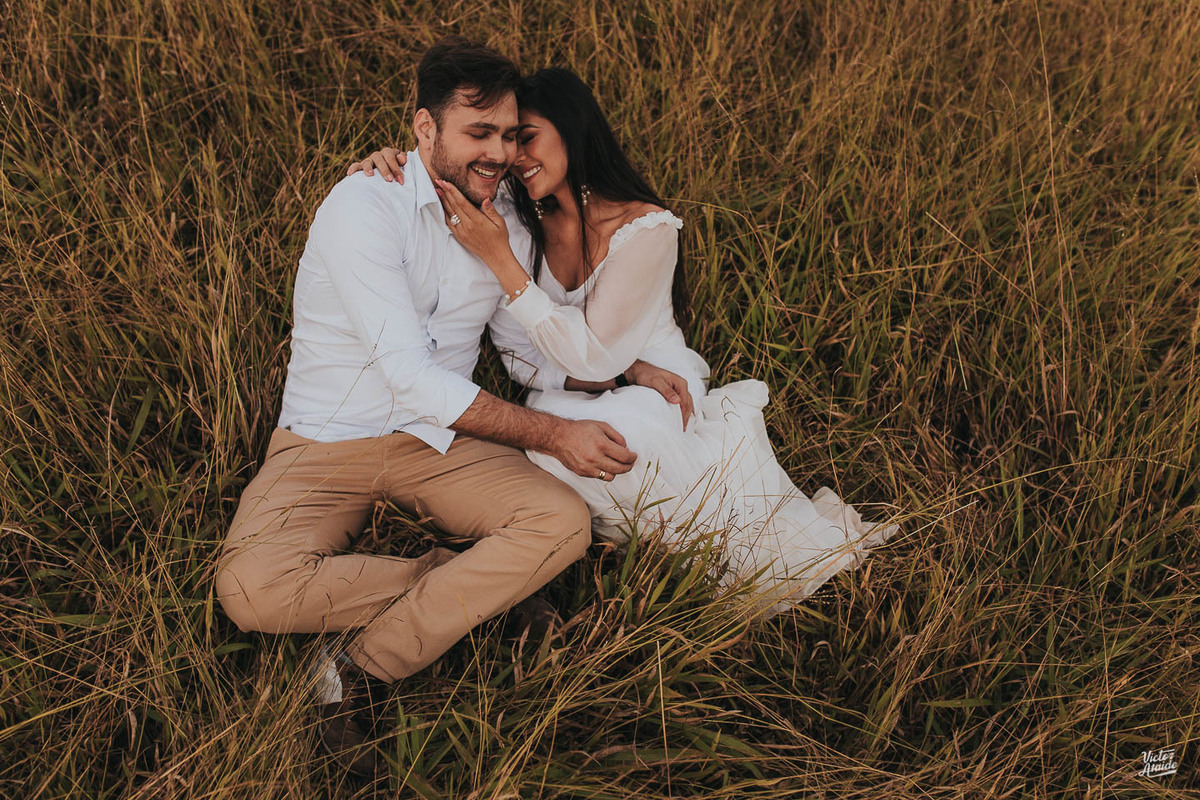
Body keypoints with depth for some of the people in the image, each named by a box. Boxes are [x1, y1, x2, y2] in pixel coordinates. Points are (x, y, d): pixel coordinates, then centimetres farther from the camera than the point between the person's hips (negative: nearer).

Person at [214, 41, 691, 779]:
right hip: (328, 443, -4)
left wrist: (631, 372, 0)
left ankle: (364, 670, -18)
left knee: (565, 523, -23)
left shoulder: (504, 225, 5)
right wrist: (551, 434, -24)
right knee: (253, 589, -31)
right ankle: (475, 585, -12)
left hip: (441, 440, 5)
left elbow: (538, 354, 17)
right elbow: (412, 377, -24)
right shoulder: (365, 207, -18)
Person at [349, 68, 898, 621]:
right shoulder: (525, 220, -3)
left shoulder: (645, 228, -19)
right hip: (568, 403, 5)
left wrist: (500, 259, -28)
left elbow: (593, 355, -22)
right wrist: (386, 168, -15)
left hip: (657, 394, -5)